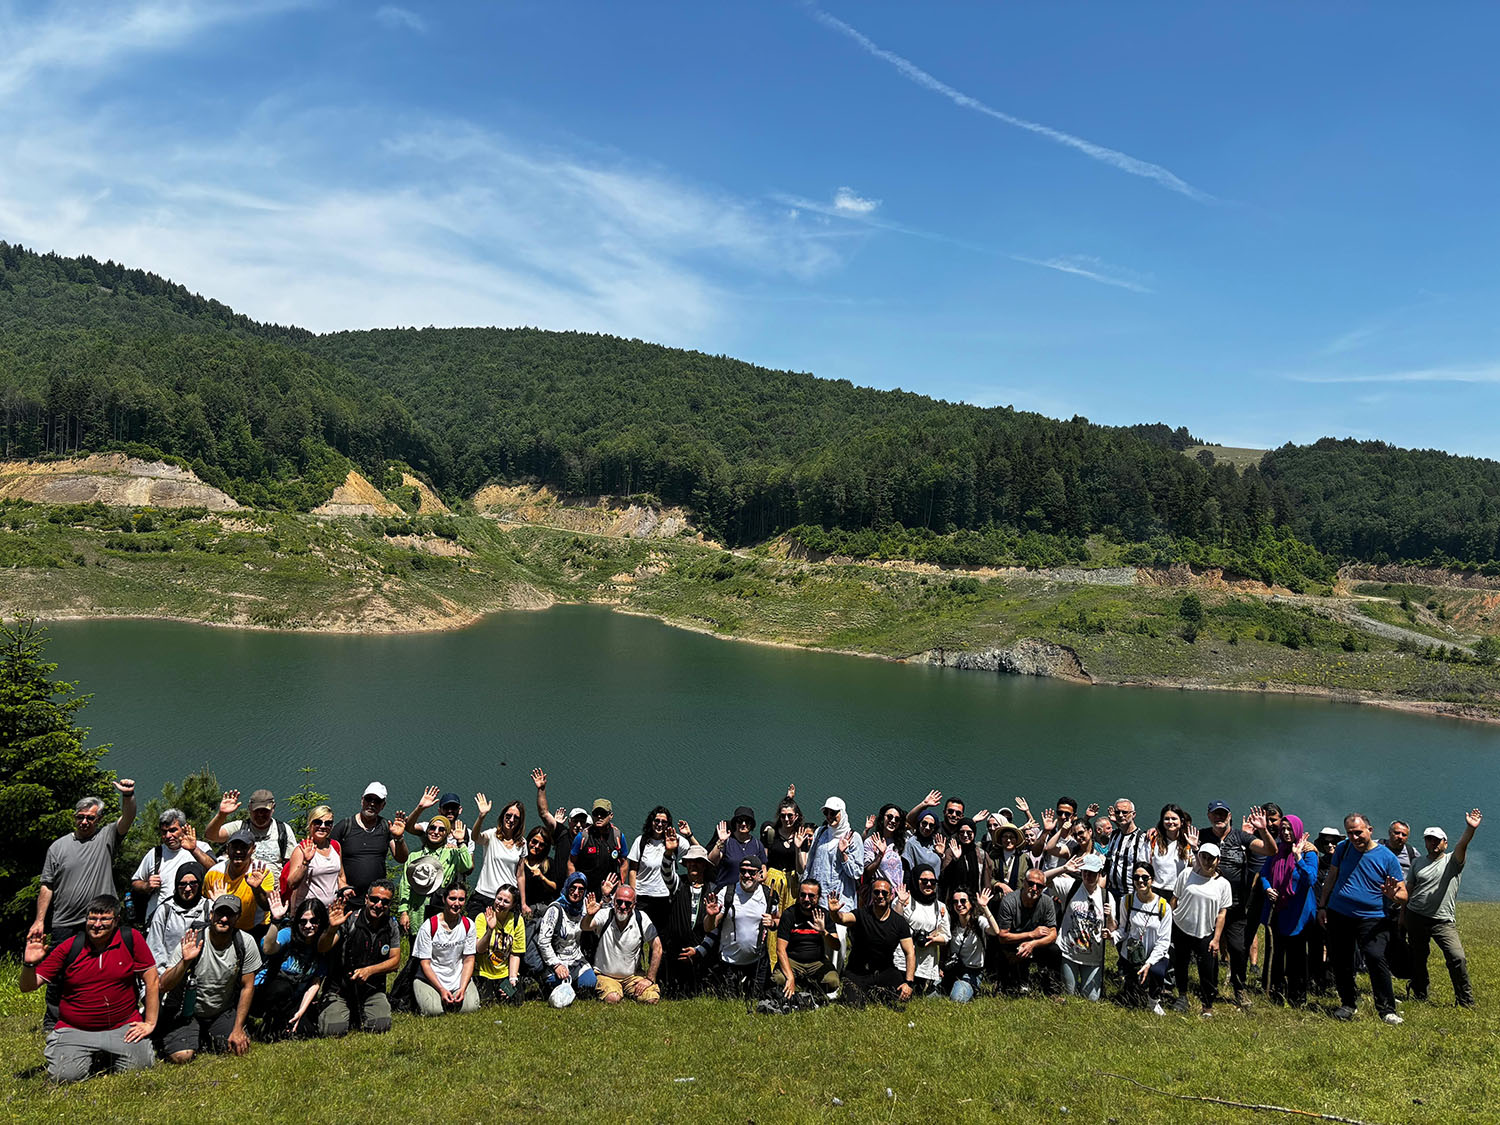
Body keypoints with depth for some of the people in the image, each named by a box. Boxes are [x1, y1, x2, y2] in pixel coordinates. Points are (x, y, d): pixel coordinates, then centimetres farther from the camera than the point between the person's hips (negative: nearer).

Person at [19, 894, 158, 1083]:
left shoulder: (131, 939, -7)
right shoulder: (69, 947, -4)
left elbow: (151, 980, -4)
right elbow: (27, 987, -1)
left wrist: (150, 1023, -6)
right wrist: (29, 964, -23)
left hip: (123, 1027, 0)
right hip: (75, 1030, 0)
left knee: (139, 1065, -15)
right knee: (64, 1075, -20)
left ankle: (107, 1057, 19)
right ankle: (90, 1057, 16)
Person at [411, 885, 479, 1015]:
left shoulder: (468, 925, -2)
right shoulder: (428, 926, -12)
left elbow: (468, 960, 1)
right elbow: (425, 963, -10)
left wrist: (462, 988, -14)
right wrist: (441, 990, -19)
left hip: (459, 979, 3)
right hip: (430, 979, -2)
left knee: (471, 1007, -20)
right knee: (434, 1010, -26)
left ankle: (452, 999, 13)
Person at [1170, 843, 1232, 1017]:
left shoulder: (1223, 884, -3)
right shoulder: (1187, 874, -4)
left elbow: (1222, 914, -1)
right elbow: (1174, 899, 3)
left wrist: (1216, 939, -4)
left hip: (1206, 933, -1)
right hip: (1180, 929, 1)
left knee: (1208, 970, -3)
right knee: (1180, 964, 13)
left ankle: (1208, 1006, 17)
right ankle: (1182, 996, 36)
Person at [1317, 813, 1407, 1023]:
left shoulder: (1387, 857, -5)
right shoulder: (1343, 849, 4)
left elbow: (1403, 894, -5)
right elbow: (1331, 879, 15)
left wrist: (1393, 894, -28)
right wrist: (1322, 906, 12)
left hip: (1371, 919, -3)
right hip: (1338, 915, 3)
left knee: (1376, 957, -20)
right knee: (1340, 961, 7)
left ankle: (1387, 1010, -10)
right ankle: (1348, 1003, 24)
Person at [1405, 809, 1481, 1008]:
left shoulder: (1452, 861, 0)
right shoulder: (1418, 863, 10)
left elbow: (1462, 846, -22)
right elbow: (1408, 890, 15)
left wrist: (1470, 829, -41)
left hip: (1443, 921, -3)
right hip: (1415, 917, 3)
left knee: (1457, 957, -15)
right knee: (1417, 958, 11)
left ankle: (1466, 1001, 0)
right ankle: (1419, 996, 26)